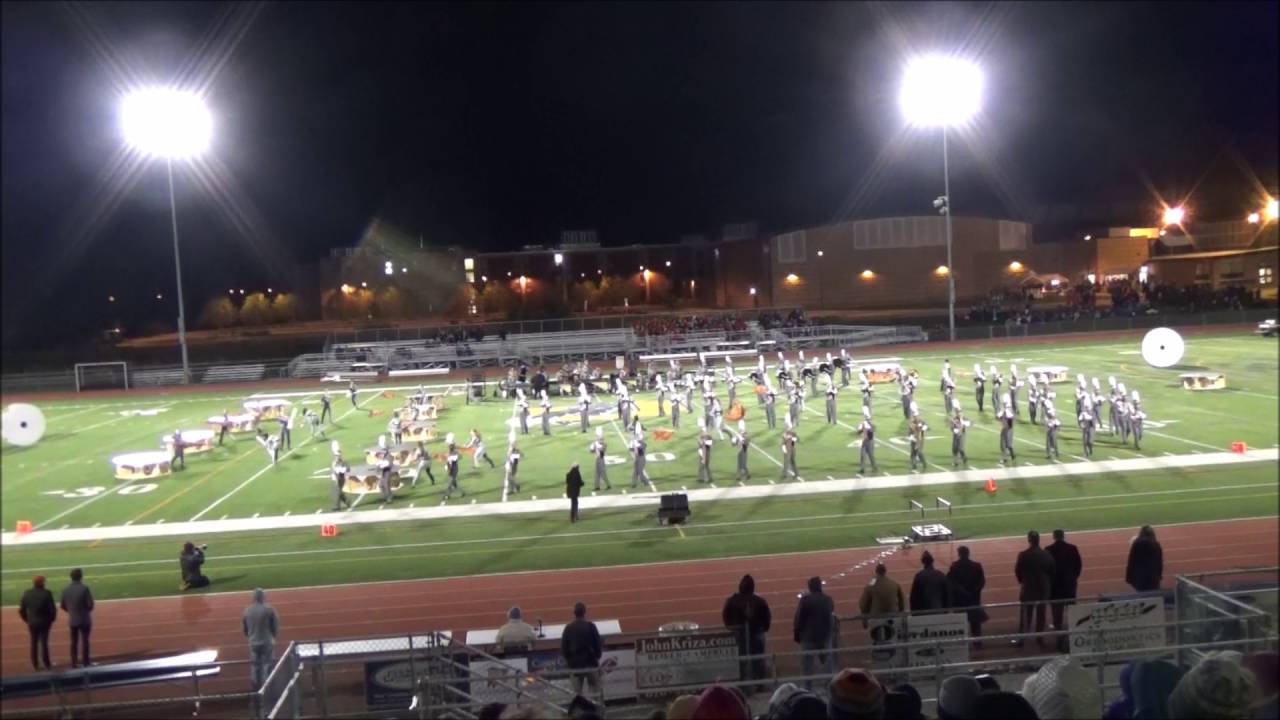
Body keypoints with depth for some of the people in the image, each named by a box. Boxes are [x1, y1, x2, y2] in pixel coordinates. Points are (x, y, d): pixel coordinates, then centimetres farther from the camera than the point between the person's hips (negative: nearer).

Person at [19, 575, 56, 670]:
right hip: (44, 622, -3)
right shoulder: (46, 594, -16)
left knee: (34, 643, 13)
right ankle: (47, 664, 8)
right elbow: (52, 609, -15)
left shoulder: (27, 594, -4)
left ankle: (35, 664, 17)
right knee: (44, 643, 3)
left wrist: (27, 619, 13)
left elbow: (21, 610, -1)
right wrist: (52, 619, 3)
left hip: (32, 622, 3)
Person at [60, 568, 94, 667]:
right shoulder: (84, 588, -17)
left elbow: (62, 606, 2)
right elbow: (90, 604, -17)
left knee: (74, 642, 13)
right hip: (84, 619, -3)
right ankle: (85, 662, 12)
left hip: (72, 620, 3)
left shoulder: (65, 590, -4)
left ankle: (74, 663, 17)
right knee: (85, 641, 8)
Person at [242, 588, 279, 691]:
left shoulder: (246, 611, -2)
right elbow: (276, 627, -7)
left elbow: (244, 629, 5)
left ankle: (256, 689, 21)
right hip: (267, 642, -3)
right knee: (267, 666, 6)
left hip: (253, 643, 3)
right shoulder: (269, 610, -13)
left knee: (254, 667, 14)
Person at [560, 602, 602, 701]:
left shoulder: (568, 628, -4)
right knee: (596, 692, 9)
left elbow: (563, 648, -1)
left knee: (577, 694, 7)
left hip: (574, 664, 1)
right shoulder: (590, 626, -9)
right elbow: (598, 644, -6)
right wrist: (597, 656, 12)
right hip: (591, 663, -1)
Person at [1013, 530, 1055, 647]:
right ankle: (1040, 637, 18)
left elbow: (1018, 571, -6)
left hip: (1028, 588, -3)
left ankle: (1021, 638, 5)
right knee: (1041, 614, 13)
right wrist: (1049, 586, 13)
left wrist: (1022, 581, 14)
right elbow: (1052, 572, 0)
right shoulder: (1047, 555, -6)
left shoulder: (1023, 555, -15)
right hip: (1044, 588, 3)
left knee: (1025, 615, 4)